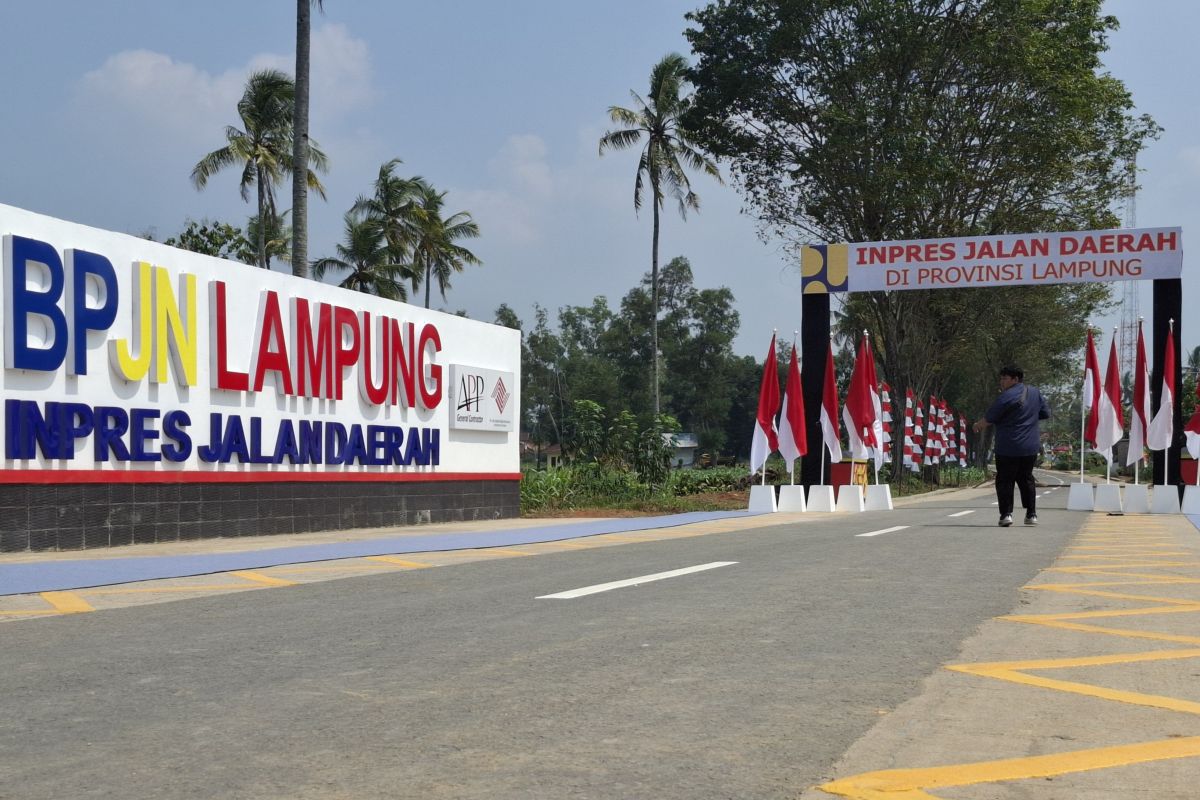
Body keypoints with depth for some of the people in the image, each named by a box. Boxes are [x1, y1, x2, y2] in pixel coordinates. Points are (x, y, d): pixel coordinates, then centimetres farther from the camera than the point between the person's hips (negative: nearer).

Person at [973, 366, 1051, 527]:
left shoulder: (1006, 396, -15)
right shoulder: (1035, 393, 8)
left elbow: (989, 419, -10)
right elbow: (1046, 414, 18)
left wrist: (977, 426, 9)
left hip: (1008, 448, -6)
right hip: (1031, 447, 6)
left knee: (1004, 480, 1)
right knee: (1026, 479, 17)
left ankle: (1006, 514, -7)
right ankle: (1031, 514, 15)